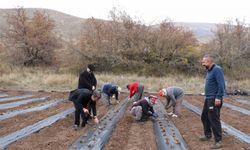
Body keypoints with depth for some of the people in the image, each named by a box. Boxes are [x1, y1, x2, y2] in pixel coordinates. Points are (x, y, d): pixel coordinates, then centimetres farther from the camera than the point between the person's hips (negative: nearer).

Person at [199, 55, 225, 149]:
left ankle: (218, 141, 1)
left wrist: (218, 97, -24)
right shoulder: (209, 70, 14)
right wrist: (207, 96, 16)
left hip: (214, 99, -10)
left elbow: (221, 84, -22)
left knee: (214, 119, -7)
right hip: (208, 99, 10)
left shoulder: (217, 69, -15)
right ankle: (208, 135, 34)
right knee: (205, 117, 19)